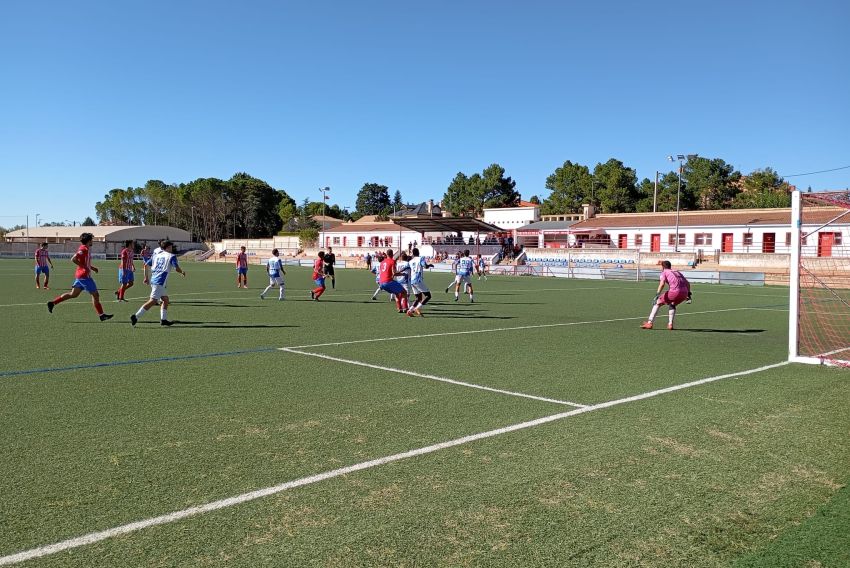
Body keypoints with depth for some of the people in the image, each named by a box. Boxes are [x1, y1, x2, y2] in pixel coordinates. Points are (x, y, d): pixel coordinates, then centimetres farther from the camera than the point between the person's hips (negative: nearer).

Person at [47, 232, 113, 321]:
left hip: (79, 276, 10)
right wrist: (84, 267, -20)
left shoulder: (85, 249, 15)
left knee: (73, 294, 15)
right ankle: (101, 315, 0)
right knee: (95, 294, -4)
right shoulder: (84, 249, -15)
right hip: (84, 276, -10)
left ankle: (53, 303, 18)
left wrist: (91, 267, 17)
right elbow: (73, 259, -23)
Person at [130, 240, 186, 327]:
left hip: (153, 280, 8)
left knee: (166, 300, 17)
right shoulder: (172, 256, 1)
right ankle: (136, 316, -16)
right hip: (160, 282, -8)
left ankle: (163, 319, 15)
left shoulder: (156, 255, 19)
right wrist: (182, 272, 9)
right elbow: (176, 268, -11)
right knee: (153, 301, -11)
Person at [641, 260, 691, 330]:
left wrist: (657, 294, -11)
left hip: (674, 291, -6)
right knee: (672, 305, 32)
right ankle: (670, 324, 24)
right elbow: (687, 283, 28)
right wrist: (688, 293, 34)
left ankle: (649, 323, 7)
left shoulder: (664, 272, 12)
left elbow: (662, 284, -7)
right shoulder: (677, 272, 30)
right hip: (684, 292, 6)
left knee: (658, 303, 10)